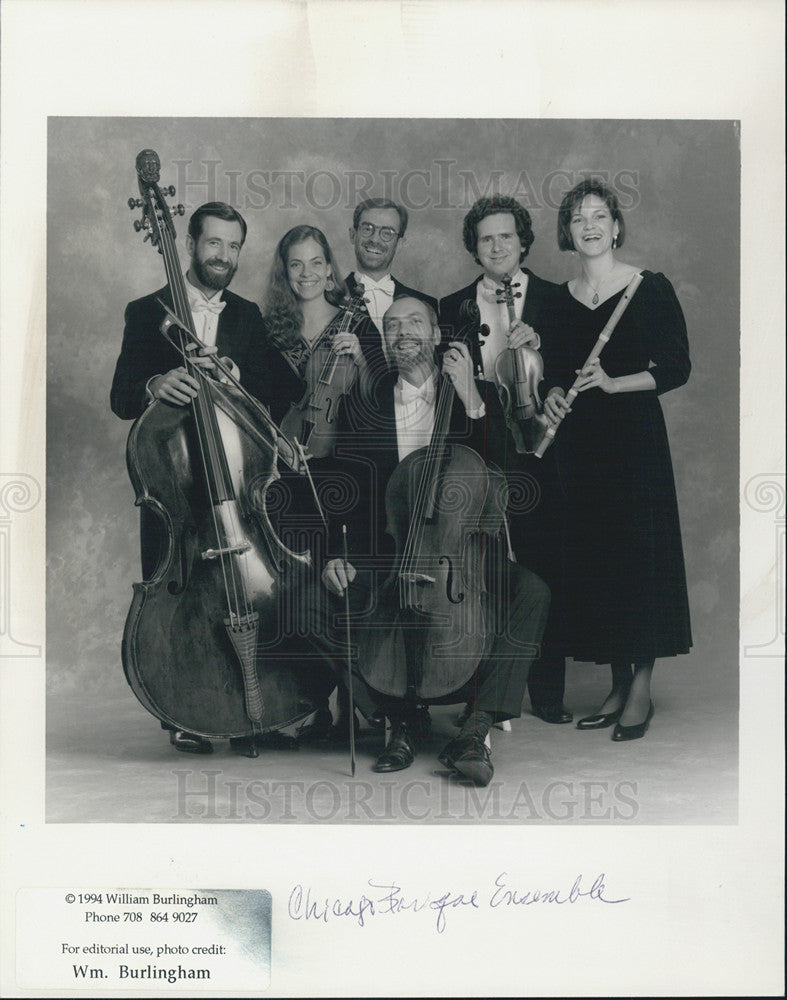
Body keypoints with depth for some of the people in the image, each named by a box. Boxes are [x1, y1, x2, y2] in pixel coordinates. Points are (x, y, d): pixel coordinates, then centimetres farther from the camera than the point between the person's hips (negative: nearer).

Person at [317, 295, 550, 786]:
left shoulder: (479, 394, 8)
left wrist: (472, 401, -15)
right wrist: (338, 556, -9)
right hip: (388, 554, 2)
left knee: (532, 591, -31)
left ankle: (476, 730, -23)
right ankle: (402, 722, -7)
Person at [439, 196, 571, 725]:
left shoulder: (555, 301, 7)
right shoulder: (453, 307, 12)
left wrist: (537, 345, -15)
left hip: (536, 455, -1)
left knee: (543, 575, 1)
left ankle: (547, 692, 11)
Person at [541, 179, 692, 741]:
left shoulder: (652, 289, -2)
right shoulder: (560, 300, 10)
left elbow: (677, 369, -5)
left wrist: (614, 383, -17)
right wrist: (554, 395, -4)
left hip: (634, 436, -4)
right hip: (579, 440, 4)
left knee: (641, 553, -4)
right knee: (594, 560, 5)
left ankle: (641, 690, 6)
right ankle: (618, 686, 16)